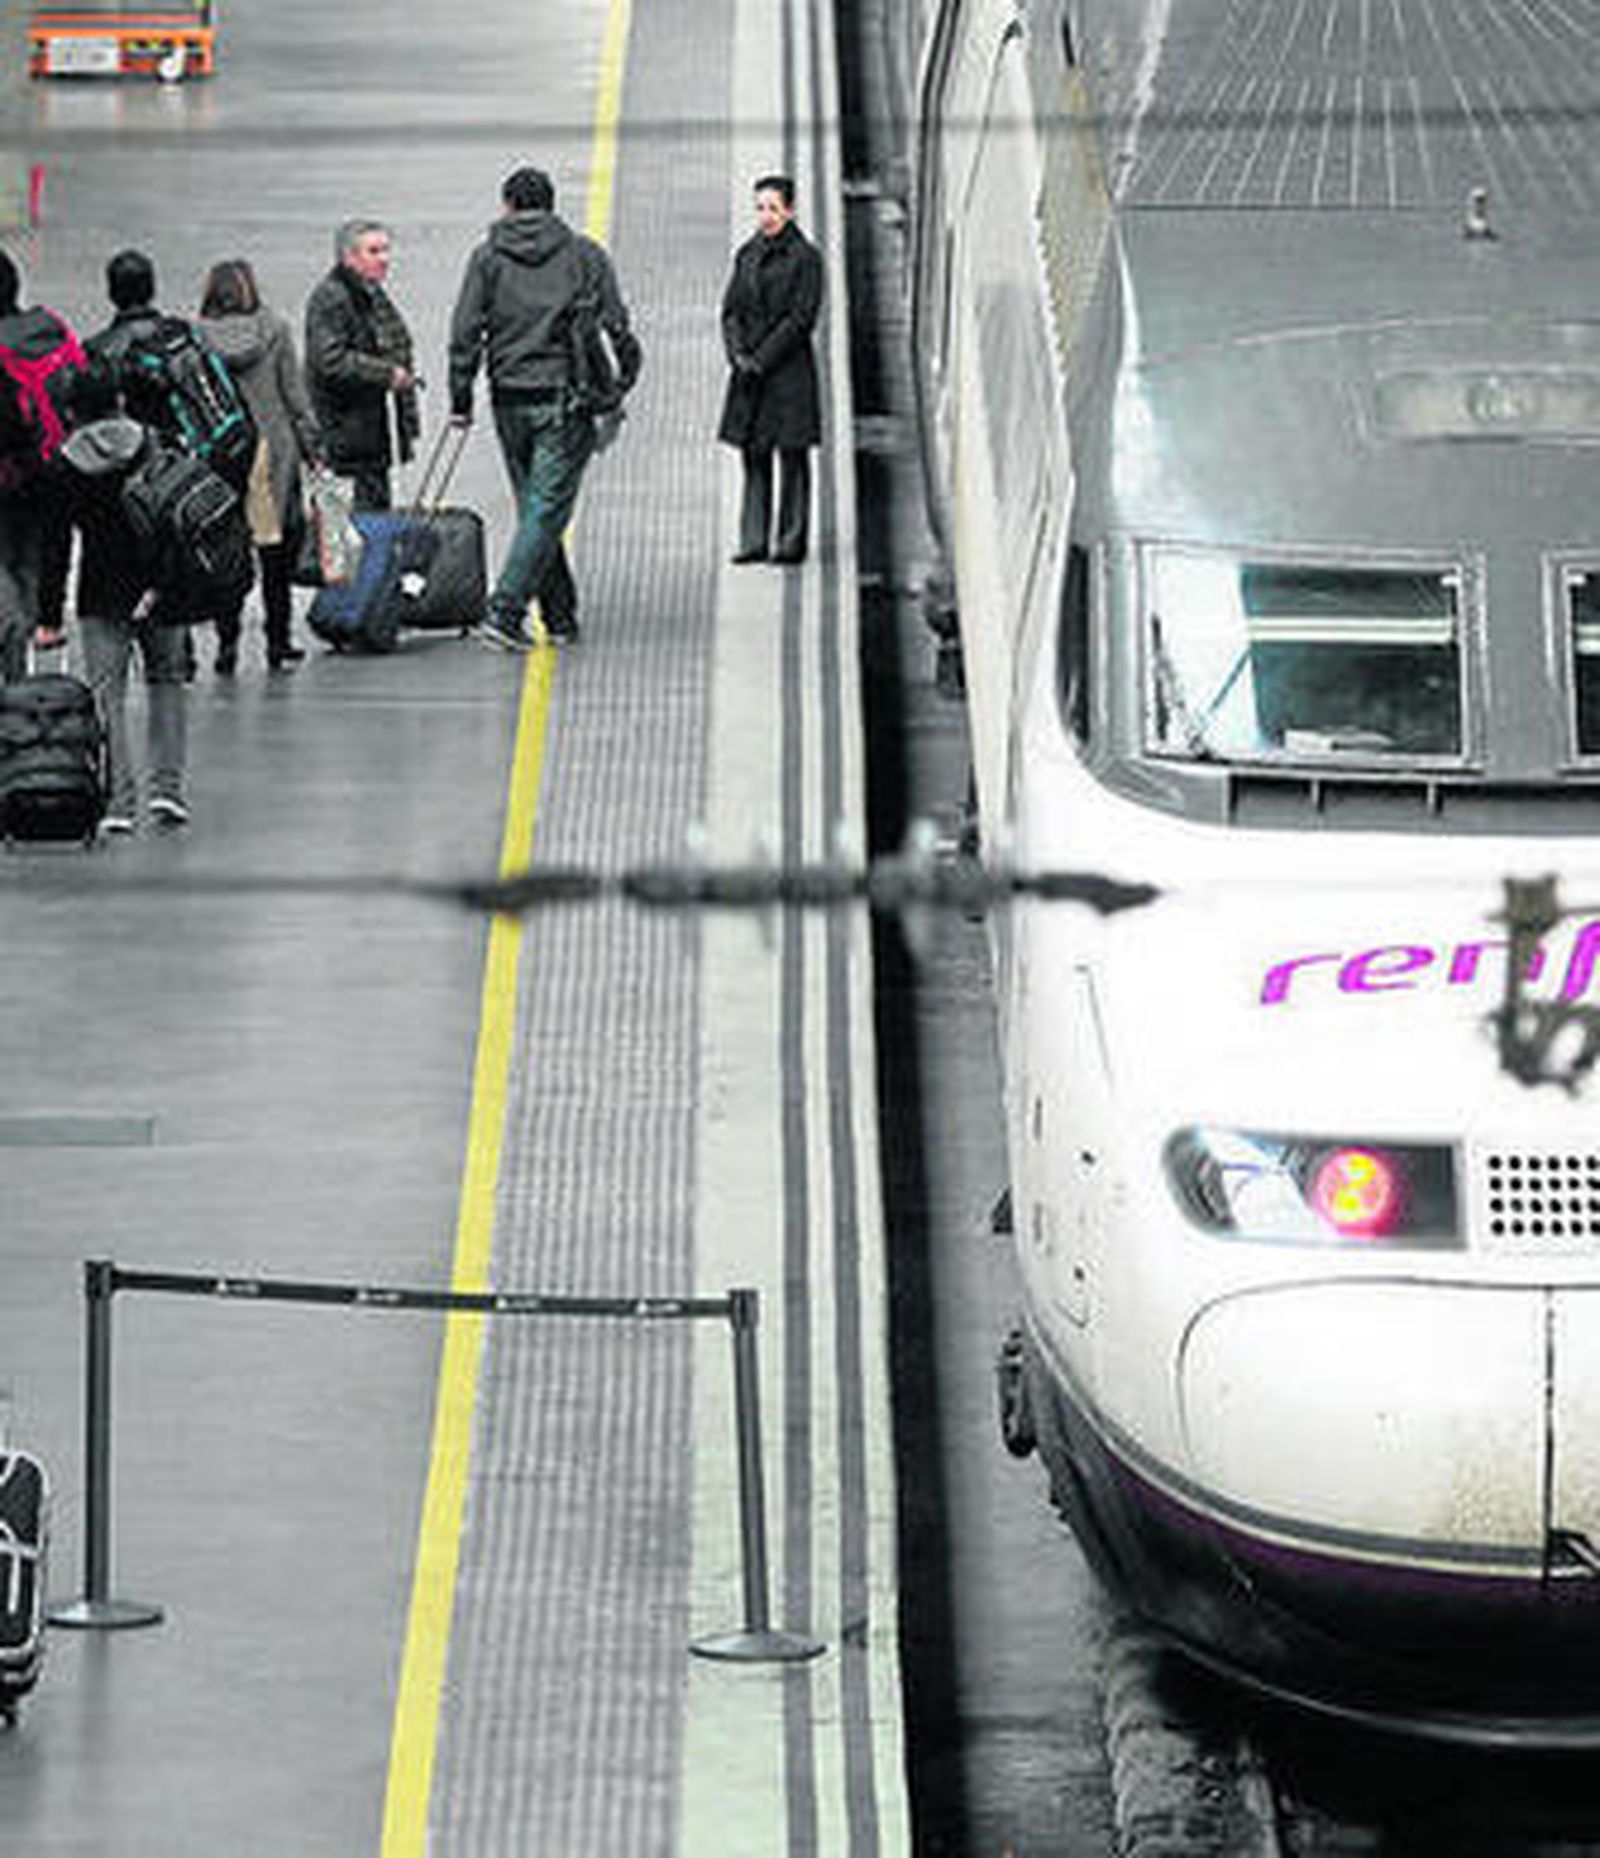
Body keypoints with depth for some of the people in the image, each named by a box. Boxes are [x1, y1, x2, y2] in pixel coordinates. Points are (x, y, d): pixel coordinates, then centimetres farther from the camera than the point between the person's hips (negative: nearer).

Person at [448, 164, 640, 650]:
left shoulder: (488, 258, 4)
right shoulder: (585, 255, 2)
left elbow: (465, 335, -1)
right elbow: (617, 326, -1)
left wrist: (461, 400, 4)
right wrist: (625, 382, 9)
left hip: (511, 402, 2)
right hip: (566, 400, -2)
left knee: (537, 509, 15)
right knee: (546, 510, -4)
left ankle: (560, 615, 19)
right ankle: (504, 612, -16)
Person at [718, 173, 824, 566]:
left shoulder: (805, 257, -5)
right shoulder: (747, 254, 12)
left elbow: (801, 317, -10)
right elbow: (731, 309, 11)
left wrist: (762, 359, -13)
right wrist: (738, 354, -6)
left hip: (788, 370, -5)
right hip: (749, 372, 5)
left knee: (792, 456, -1)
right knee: (754, 457, 5)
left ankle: (791, 541, 3)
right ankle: (753, 541, 6)